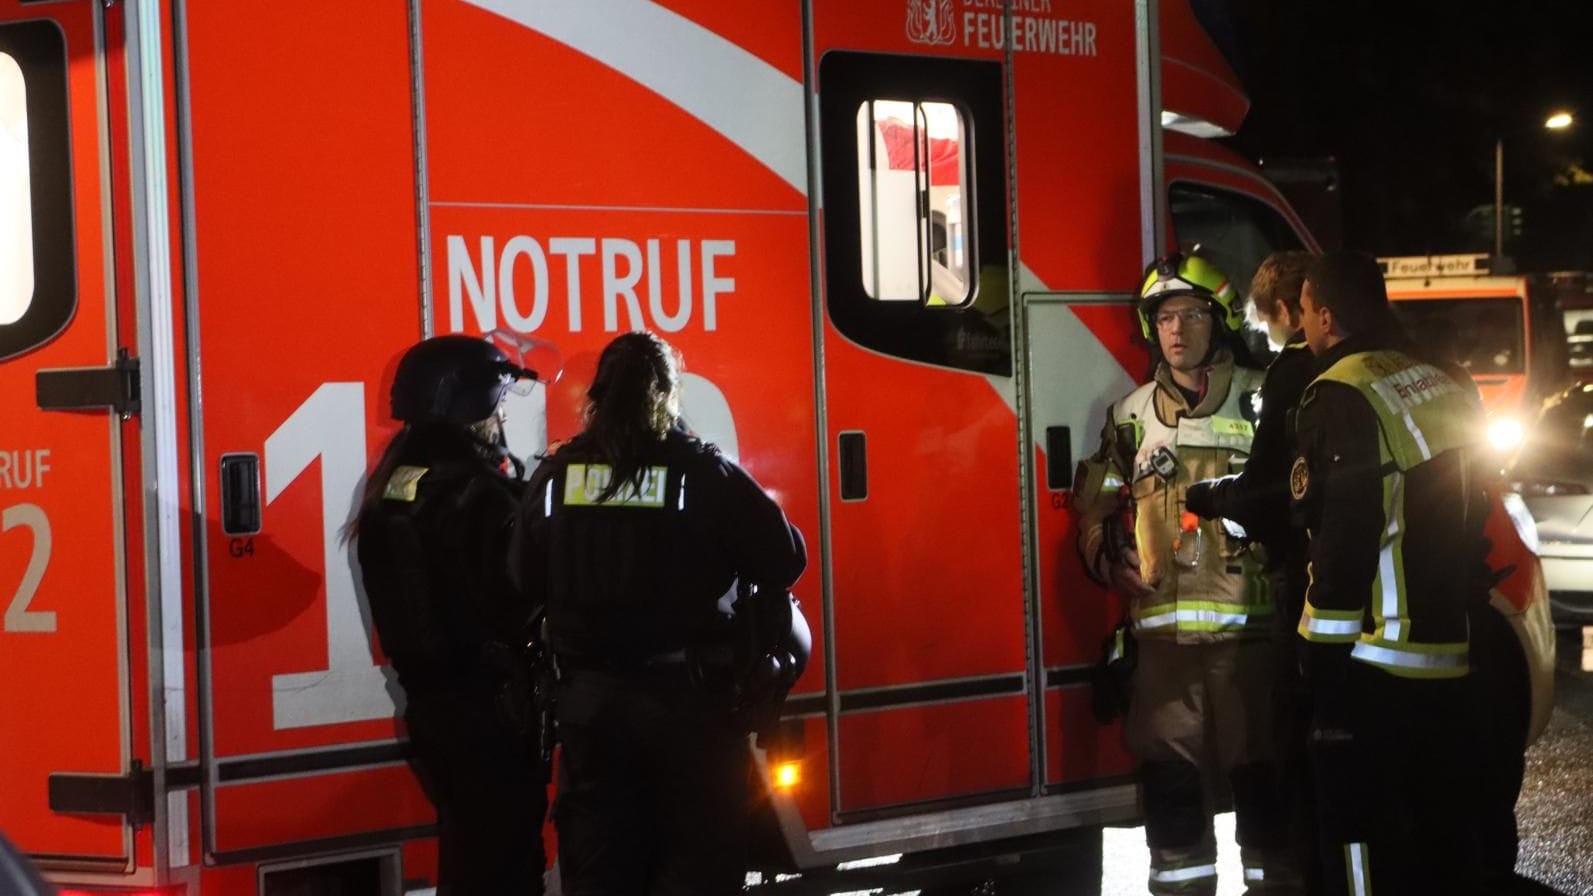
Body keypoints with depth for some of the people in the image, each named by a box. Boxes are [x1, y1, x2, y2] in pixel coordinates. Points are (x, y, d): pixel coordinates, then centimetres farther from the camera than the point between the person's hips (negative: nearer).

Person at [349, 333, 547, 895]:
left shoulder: (388, 490, 6)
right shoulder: (481, 495, -20)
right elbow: (524, 603, -20)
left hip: (428, 702, 8)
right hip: (489, 706, -8)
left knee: (466, 844, 20)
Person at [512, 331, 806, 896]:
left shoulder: (554, 475, 0)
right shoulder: (705, 474, -10)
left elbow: (528, 580, 9)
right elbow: (785, 560, -8)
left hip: (588, 699, 3)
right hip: (686, 700, -3)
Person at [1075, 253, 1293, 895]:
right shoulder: (1132, 415, 14)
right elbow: (1096, 506, 20)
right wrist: (1109, 560, 4)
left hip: (1248, 623, -3)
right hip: (1163, 627, 3)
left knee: (1259, 769, 0)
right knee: (1168, 773, 6)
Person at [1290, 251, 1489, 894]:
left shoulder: (1340, 398, -13)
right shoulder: (1440, 386, 12)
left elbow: (1344, 536, -18)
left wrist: (1325, 650, -14)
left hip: (1371, 658, -8)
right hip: (1448, 651, 8)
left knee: (1363, 840, -2)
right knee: (1444, 835, 15)